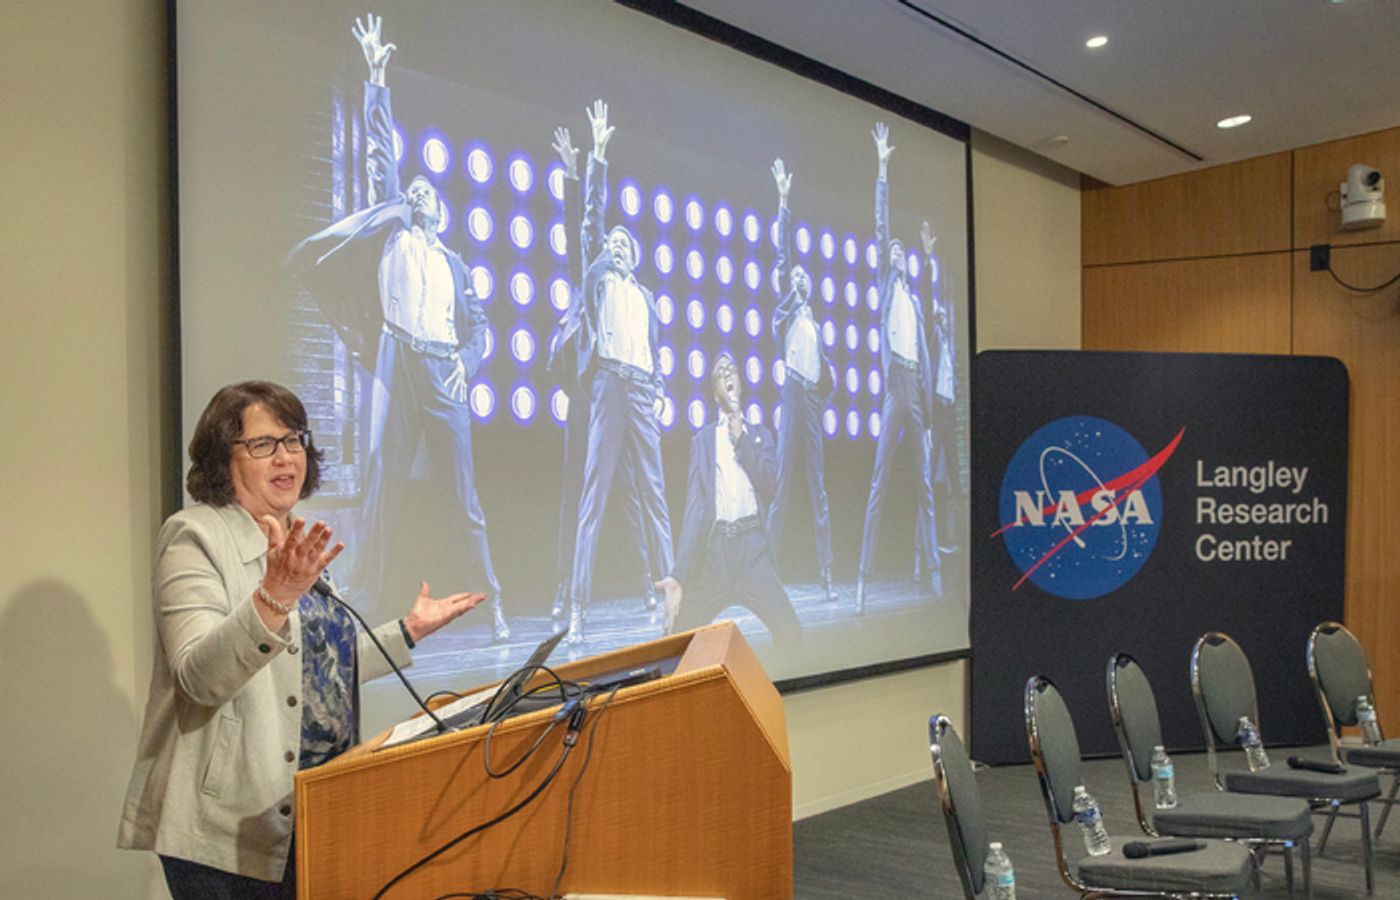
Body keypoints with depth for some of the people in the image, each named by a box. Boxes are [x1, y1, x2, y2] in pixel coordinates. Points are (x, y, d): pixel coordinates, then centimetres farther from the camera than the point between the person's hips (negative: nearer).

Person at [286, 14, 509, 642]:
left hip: (443, 373, 2)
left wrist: (466, 366, 3)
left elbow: (477, 323, 22)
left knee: (464, 490, 0)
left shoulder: (453, 262, 22)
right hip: (397, 364, -2)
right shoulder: (392, 231, 16)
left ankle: (494, 602, 1)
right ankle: (367, 601, -10)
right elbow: (380, 154, 10)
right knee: (382, 478, -8)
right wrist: (377, 81, 6)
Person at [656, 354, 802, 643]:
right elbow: (694, 505, 4)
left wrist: (741, 438, -1)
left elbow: (769, 482, 0)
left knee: (791, 635, -13)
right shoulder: (702, 439, 13)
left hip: (752, 546, 0)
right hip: (713, 550, 0)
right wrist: (679, 575, -7)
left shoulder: (759, 434, 18)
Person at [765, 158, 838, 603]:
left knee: (820, 495, 3)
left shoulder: (816, 326, 24)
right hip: (792, 397, -5)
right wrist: (784, 204, -4)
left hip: (813, 401, 5)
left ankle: (826, 577, 4)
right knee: (783, 489, -8)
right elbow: (783, 257, 0)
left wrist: (827, 387, 10)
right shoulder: (786, 313, 8)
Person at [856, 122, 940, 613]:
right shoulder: (886, 285, 10)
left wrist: (929, 395, 11)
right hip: (893, 384, -5)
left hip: (918, 388, 5)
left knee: (925, 484, 6)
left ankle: (931, 569, 11)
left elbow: (925, 351, 20)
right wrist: (882, 169, 1)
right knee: (880, 484, -10)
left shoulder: (915, 298, 22)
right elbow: (881, 225, 4)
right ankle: (863, 578, -12)